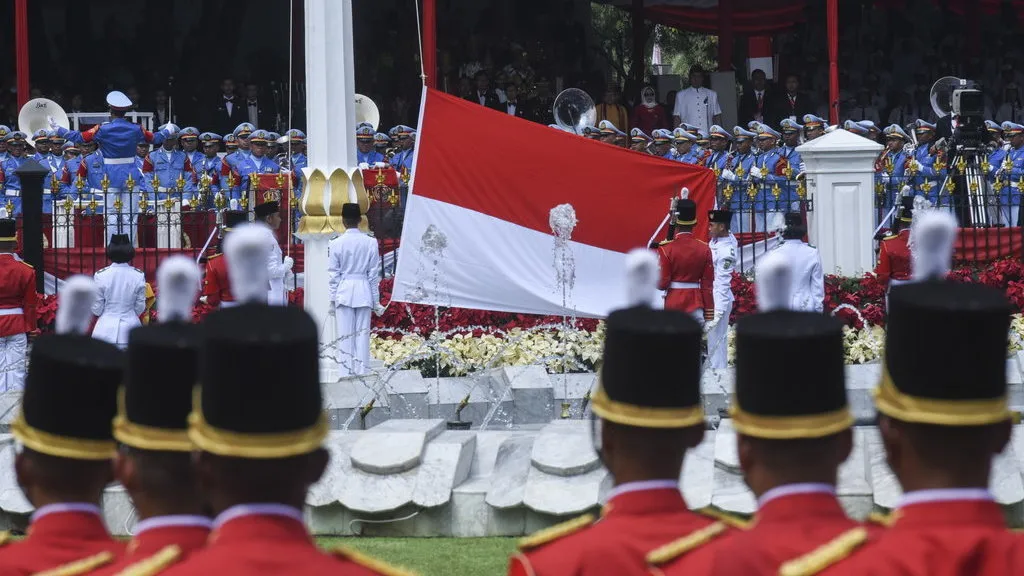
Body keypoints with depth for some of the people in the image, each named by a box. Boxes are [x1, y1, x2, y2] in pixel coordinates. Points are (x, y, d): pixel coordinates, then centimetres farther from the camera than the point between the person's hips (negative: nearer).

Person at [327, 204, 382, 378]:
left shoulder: (336, 244, -6)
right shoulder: (371, 243, -2)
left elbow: (333, 275, -2)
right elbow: (374, 274, 2)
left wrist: (332, 300, 5)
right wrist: (376, 301, 9)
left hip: (343, 293, -1)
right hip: (364, 293, 1)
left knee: (345, 336, 2)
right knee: (362, 335, 5)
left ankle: (346, 373, 0)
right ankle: (362, 373, 4)